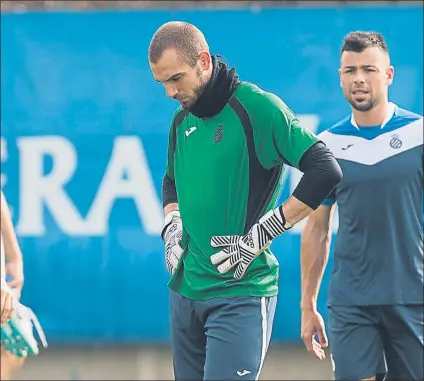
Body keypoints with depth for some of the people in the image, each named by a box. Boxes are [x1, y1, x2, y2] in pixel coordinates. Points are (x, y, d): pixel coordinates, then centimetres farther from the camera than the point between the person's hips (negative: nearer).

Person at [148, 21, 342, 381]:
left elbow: (326, 171, -17)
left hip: (240, 293, -7)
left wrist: (262, 233, -17)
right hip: (185, 290, 7)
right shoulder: (182, 121, 12)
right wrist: (172, 226, 9)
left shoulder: (256, 106, -11)